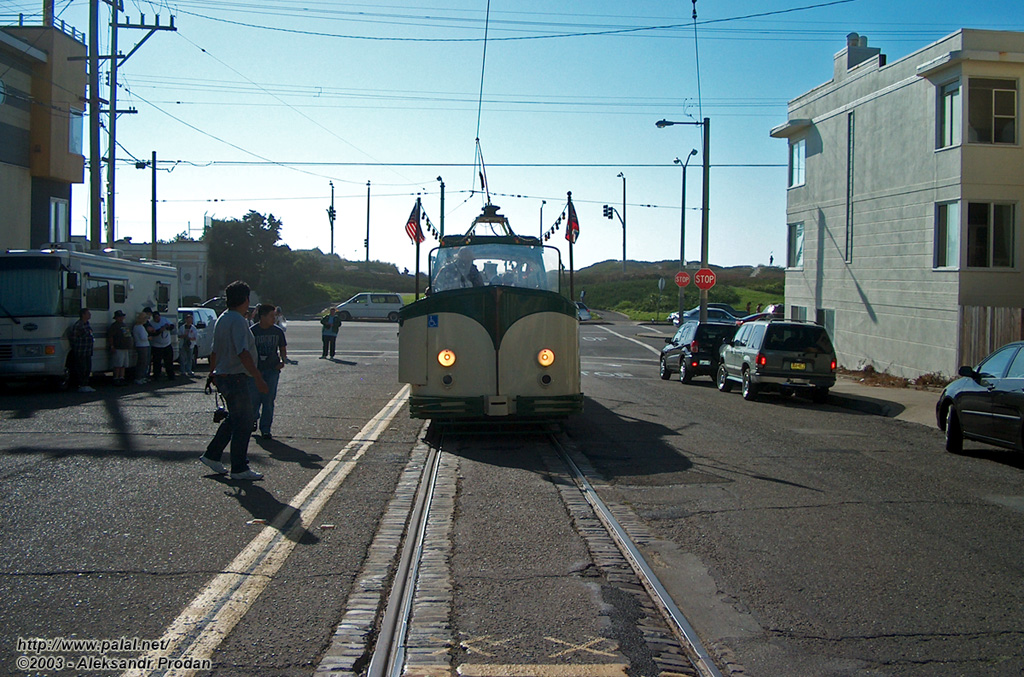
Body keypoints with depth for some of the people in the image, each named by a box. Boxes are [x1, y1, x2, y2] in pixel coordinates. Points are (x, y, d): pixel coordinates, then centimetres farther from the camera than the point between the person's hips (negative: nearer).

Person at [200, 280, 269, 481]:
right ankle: (239, 469, 4)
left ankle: (212, 455, 25)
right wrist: (258, 379, -27)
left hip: (223, 376, 10)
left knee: (233, 419, 21)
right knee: (243, 423, -2)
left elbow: (215, 351, 20)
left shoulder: (221, 319, 12)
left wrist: (212, 374, 32)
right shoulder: (238, 321, -18)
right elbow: (243, 353, -26)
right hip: (236, 379, -10)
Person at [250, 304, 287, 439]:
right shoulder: (252, 331, -5)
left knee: (268, 400, -2)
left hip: (272, 369, 1)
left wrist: (283, 361, -3)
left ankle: (265, 430, 4)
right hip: (256, 370, -1)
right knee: (254, 399, 4)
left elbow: (282, 348, 15)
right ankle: (254, 419, 35)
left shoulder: (277, 331, 3)